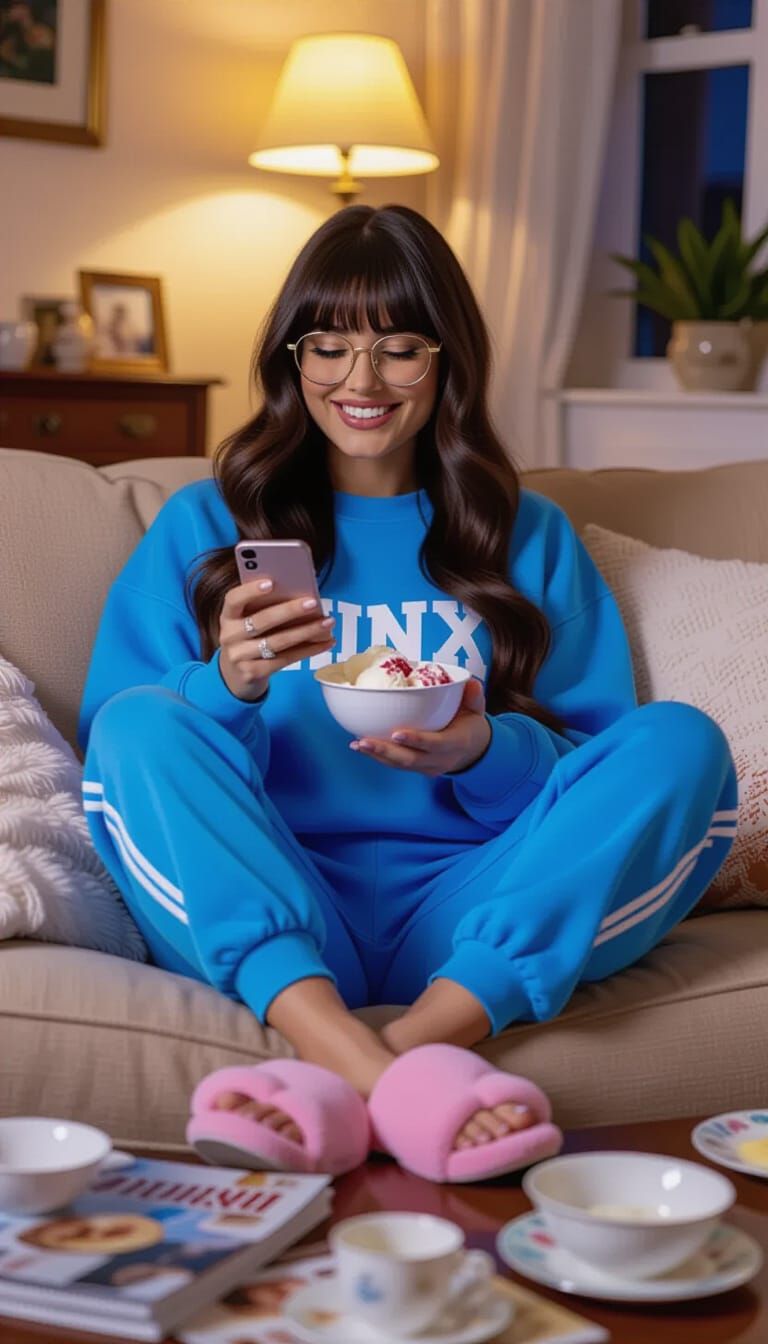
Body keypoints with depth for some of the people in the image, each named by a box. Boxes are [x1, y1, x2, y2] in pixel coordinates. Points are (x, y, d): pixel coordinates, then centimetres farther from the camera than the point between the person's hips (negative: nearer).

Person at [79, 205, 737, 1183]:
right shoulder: (204, 526, 16)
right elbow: (121, 748, 6)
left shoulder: (529, 539, 20)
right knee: (142, 724, -27)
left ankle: (417, 1043, -38)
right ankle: (379, 1074, -47)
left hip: (466, 928, 1)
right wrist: (228, 687, -15)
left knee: (681, 744, -21)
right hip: (273, 918, 0)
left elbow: (588, 763, 11)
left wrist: (485, 754, -11)